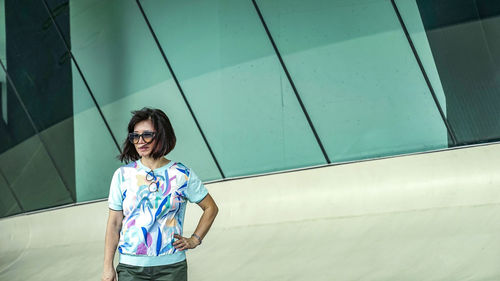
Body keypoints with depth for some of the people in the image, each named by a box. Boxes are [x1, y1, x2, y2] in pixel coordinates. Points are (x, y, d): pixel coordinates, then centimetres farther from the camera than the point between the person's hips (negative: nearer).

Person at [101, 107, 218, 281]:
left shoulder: (182, 175, 1)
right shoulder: (123, 175, 4)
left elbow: (211, 208, 14)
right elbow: (114, 223, 5)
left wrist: (194, 240, 5)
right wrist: (108, 267, 2)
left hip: (171, 267, 0)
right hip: (131, 267, 1)